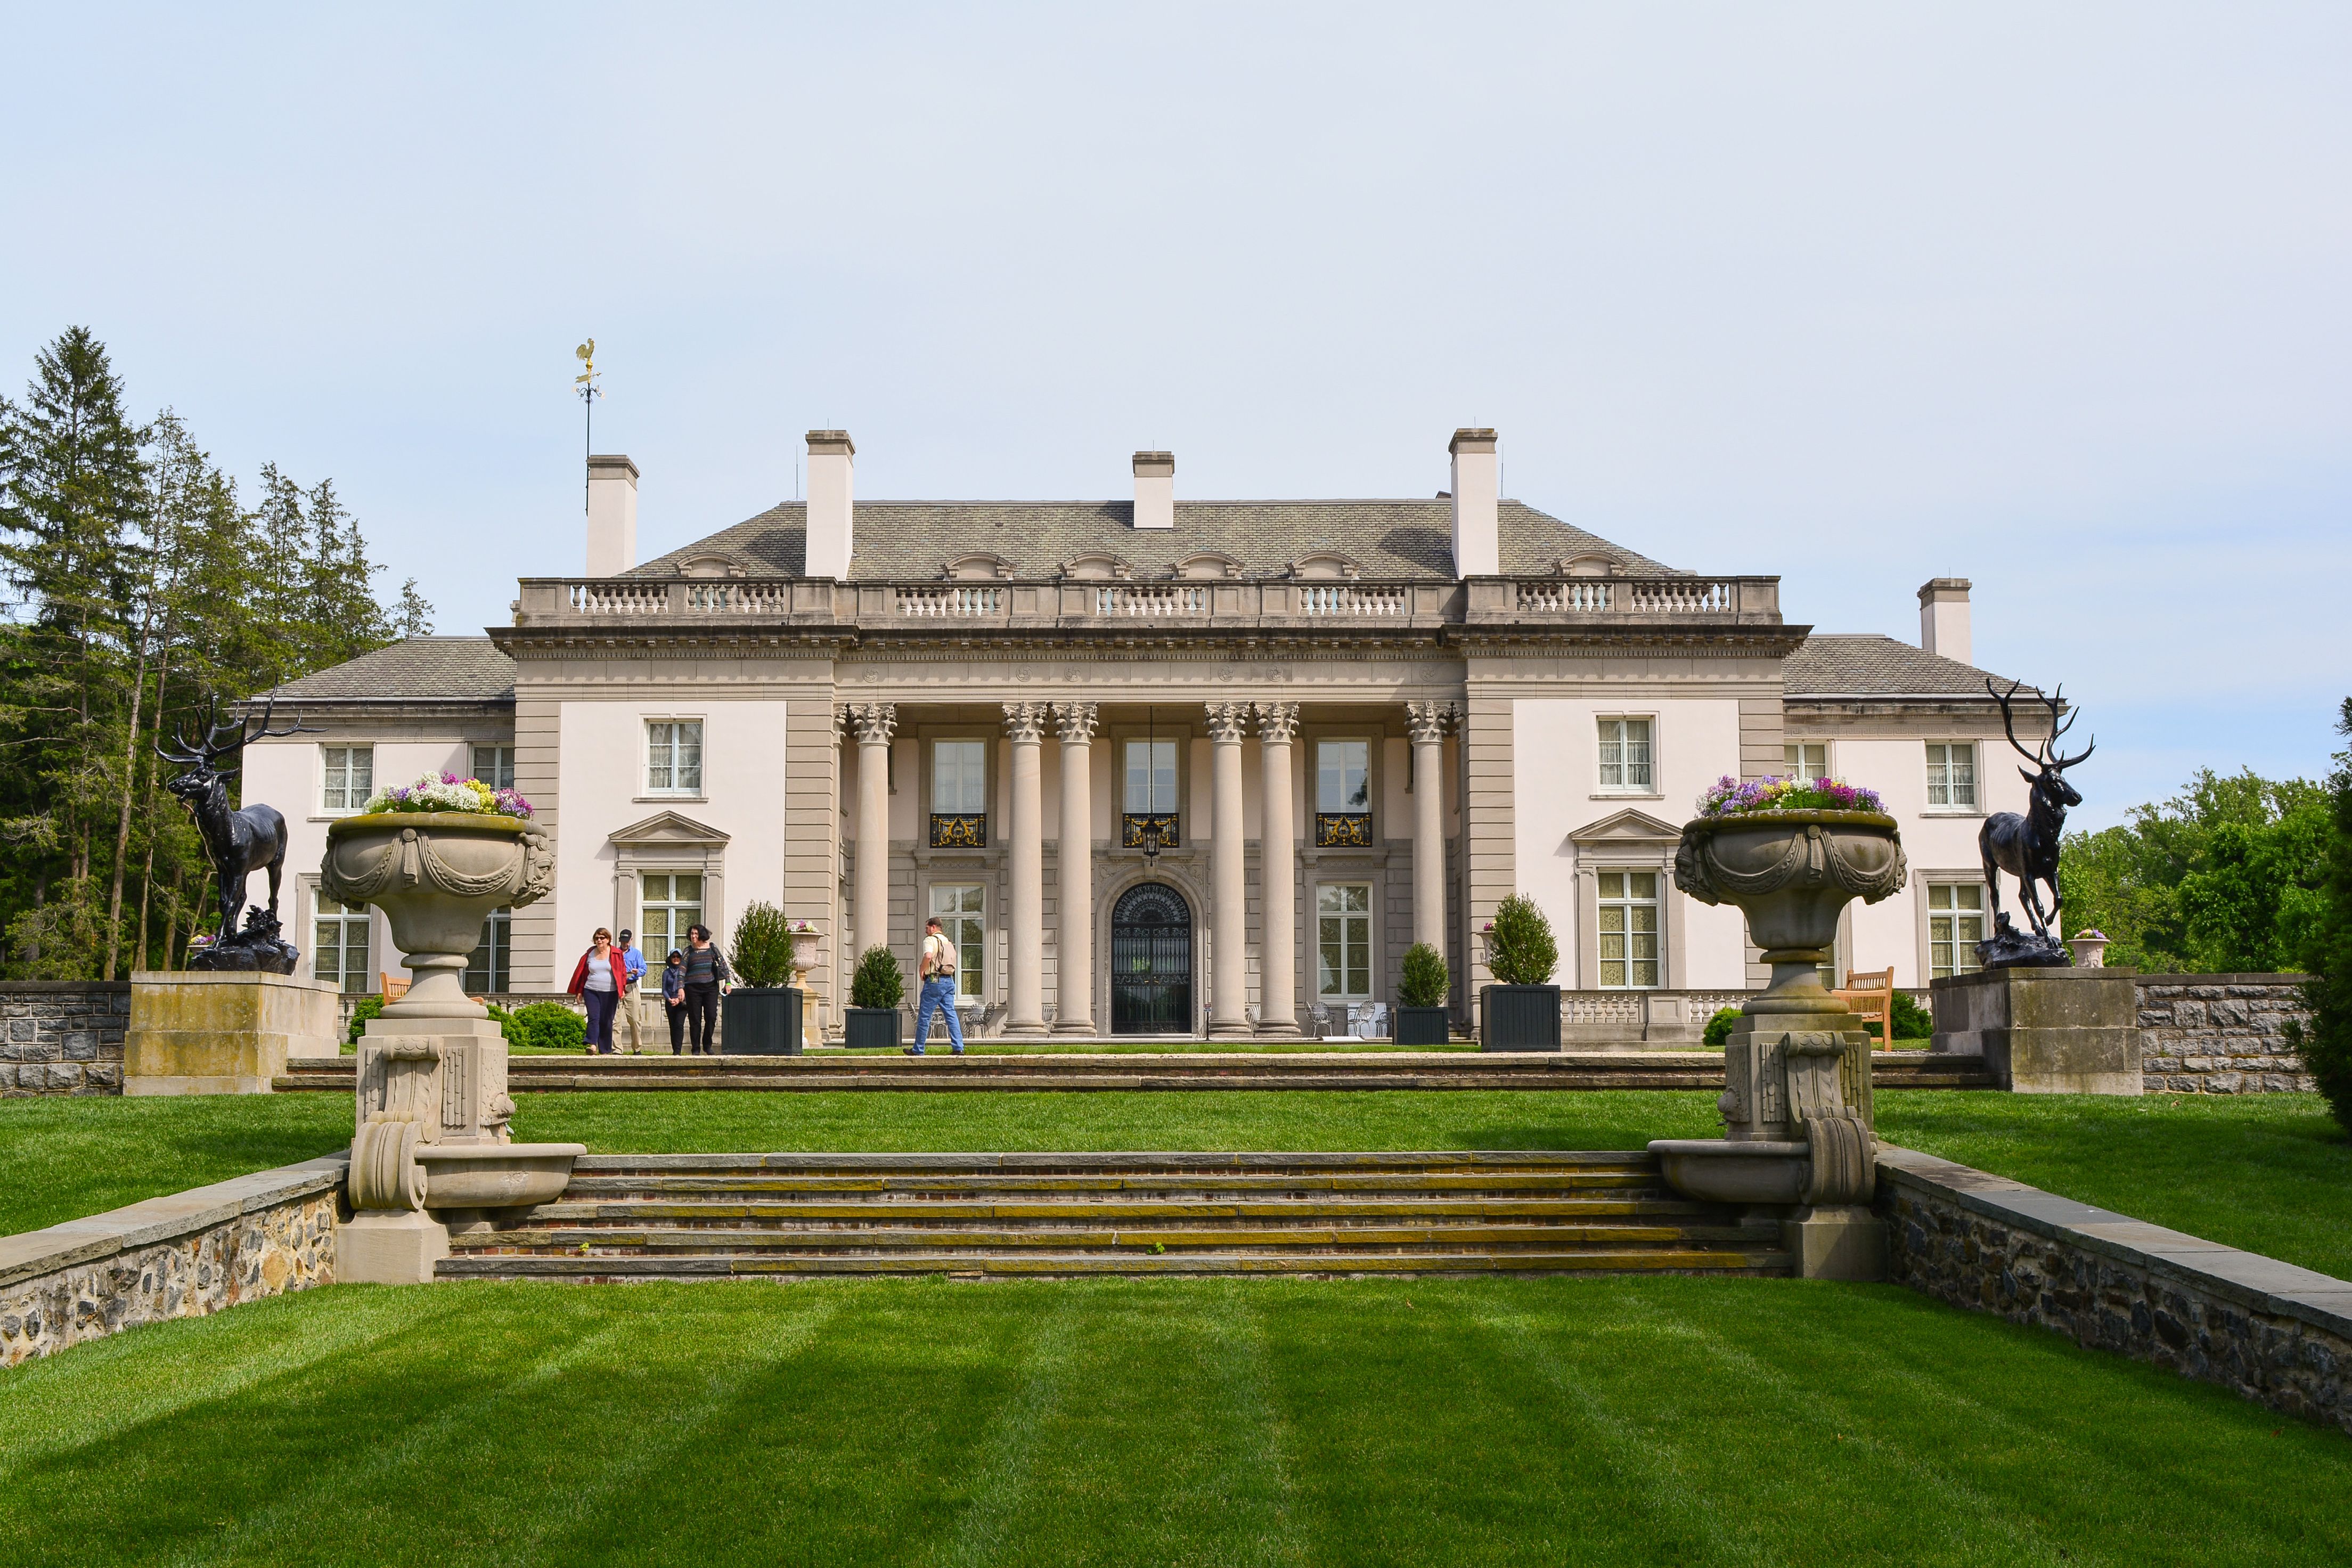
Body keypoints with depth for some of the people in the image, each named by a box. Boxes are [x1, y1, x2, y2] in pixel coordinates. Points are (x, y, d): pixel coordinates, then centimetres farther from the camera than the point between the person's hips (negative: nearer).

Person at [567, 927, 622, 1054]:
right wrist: (579, 991, 12)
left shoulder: (616, 954, 2)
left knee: (606, 1022, 3)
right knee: (593, 1018, -14)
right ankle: (593, 1046, -24)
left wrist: (622, 989, -7)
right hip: (591, 991, 1)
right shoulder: (590, 954, 9)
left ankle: (606, 1051, 10)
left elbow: (622, 972, 2)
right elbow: (582, 973, 13)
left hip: (610, 993, -1)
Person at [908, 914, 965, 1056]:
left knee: (924, 1016, 2)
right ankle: (959, 1048, -6)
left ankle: (918, 1050, 9)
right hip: (949, 980, 7)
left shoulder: (930, 940, -7)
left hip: (934, 981, -7)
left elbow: (928, 956, -26)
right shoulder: (948, 942, 19)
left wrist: (922, 969, -9)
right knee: (951, 1015, 3)